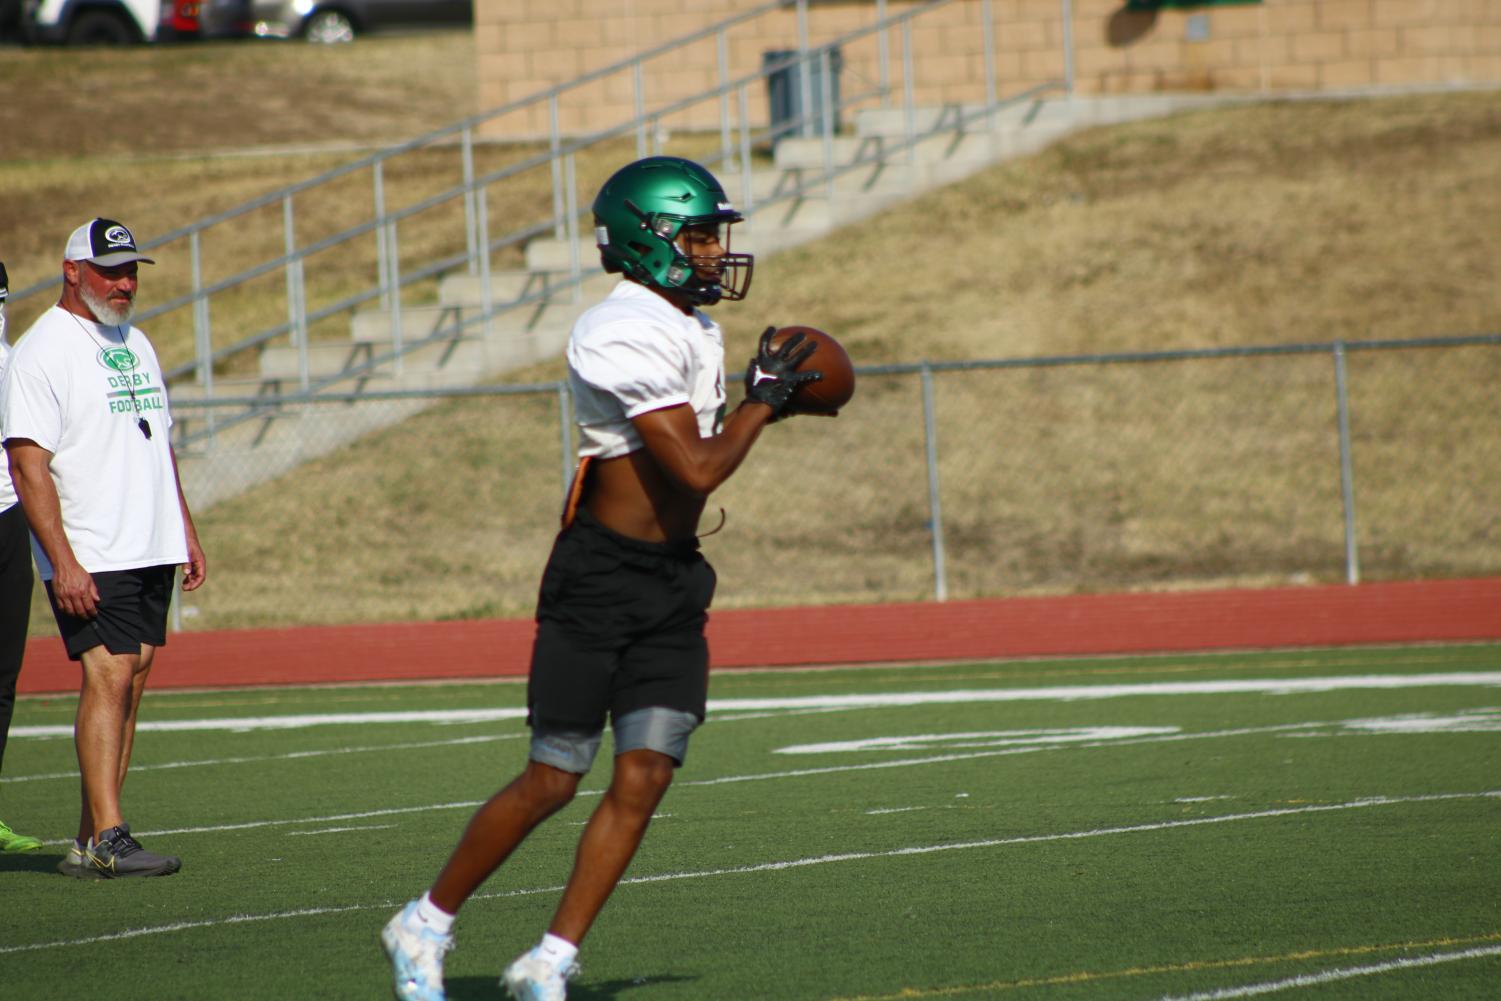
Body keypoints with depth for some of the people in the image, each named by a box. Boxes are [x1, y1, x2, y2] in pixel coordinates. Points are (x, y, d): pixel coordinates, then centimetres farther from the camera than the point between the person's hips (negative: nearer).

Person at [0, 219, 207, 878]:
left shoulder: (135, 344, 17)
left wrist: (186, 532, 19)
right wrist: (62, 562, -22)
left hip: (152, 551, 8)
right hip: (90, 556, -8)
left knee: (129, 680, 5)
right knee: (109, 677, -16)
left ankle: (90, 842, 7)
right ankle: (107, 840, -20)